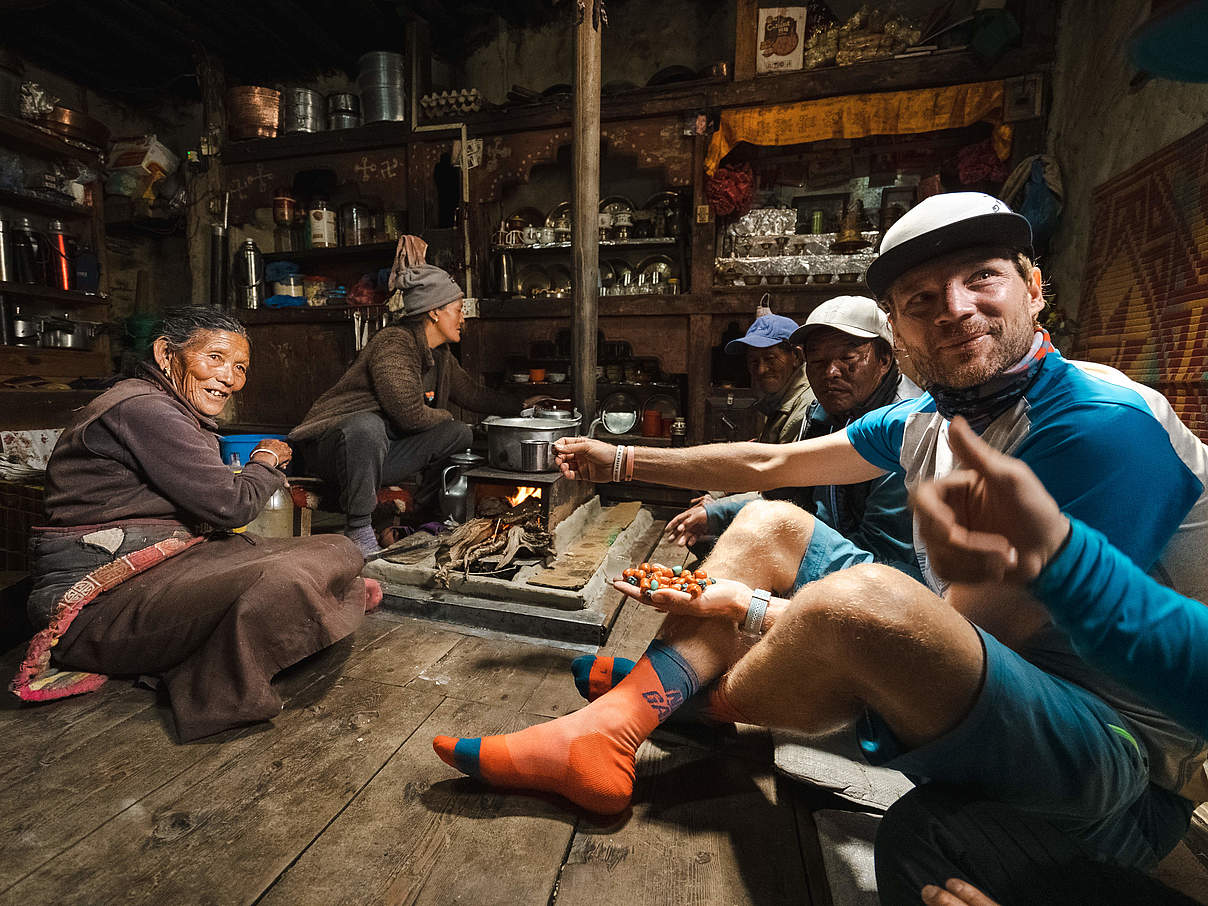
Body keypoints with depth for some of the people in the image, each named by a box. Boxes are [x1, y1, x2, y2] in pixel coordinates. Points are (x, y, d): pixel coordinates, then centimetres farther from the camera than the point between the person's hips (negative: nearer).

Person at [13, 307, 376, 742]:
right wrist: (266, 462, 1)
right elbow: (229, 505, -18)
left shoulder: (177, 412, 19)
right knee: (280, 584, -37)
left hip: (173, 561, 10)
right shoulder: (143, 407, -14)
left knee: (340, 550, -3)